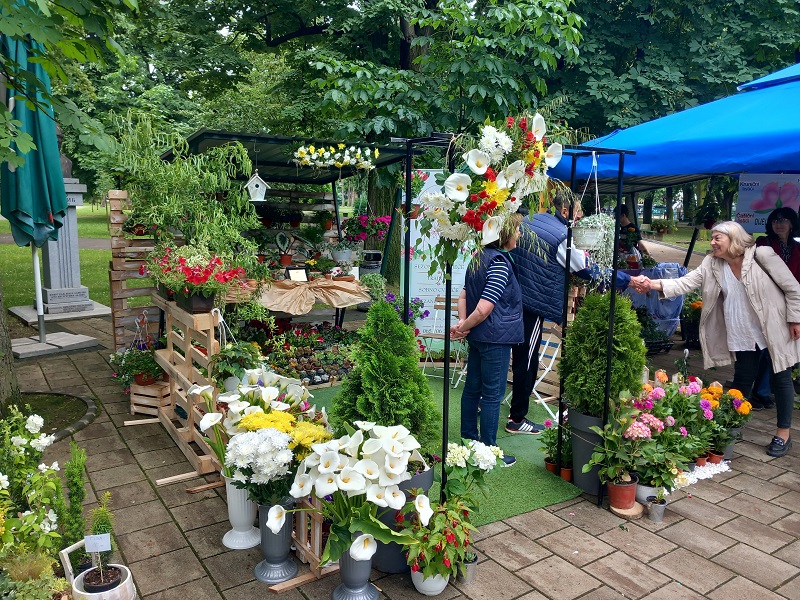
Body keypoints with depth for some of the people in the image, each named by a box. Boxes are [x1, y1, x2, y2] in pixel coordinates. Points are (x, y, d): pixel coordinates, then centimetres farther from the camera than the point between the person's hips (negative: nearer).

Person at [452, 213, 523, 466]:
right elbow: (483, 310, -23)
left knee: (473, 388, 17)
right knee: (493, 394, 1)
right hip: (496, 338, -9)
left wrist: (462, 324, 1)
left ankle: (468, 438, 31)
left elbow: (463, 296, 11)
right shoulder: (500, 263, -19)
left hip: (478, 338, 9)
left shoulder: (479, 257, 9)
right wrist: (463, 328, -9)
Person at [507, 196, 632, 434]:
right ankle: (517, 418, 14)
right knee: (526, 362, 4)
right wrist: (627, 279, 2)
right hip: (532, 306, -7)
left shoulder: (527, 221, 8)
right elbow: (589, 270, -7)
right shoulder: (562, 237, -12)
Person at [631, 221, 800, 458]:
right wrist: (653, 284, -31)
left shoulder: (762, 255, -16)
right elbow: (687, 282, -16)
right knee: (742, 379, 11)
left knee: (780, 379, 8)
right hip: (743, 334, 3)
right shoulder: (712, 264, -5)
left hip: (775, 329, -3)